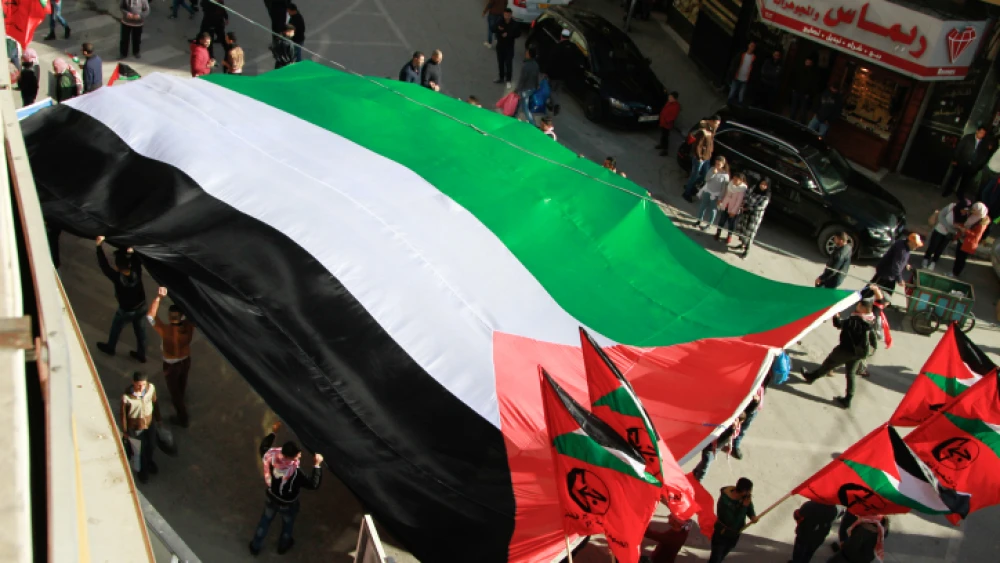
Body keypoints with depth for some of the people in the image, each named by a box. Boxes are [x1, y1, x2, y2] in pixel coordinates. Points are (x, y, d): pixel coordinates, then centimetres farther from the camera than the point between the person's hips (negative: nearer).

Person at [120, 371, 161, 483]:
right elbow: (123, 414, -17)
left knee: (151, 446, 27)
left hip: (150, 422, 3)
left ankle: (149, 461, 60)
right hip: (135, 427, -3)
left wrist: (158, 418, 10)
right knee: (141, 450, 20)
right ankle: (143, 469, 50)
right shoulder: (126, 396, -33)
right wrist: (124, 431, -5)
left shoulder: (151, 388, -23)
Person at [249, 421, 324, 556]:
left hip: (271, 498, 4)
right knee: (287, 525, 28)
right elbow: (314, 485, -36)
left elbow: (263, 447, -4)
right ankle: (283, 546, 56)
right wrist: (317, 465, -35)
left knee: (265, 521, 31)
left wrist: (272, 433, 4)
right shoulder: (294, 473, -43)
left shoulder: (271, 457, -28)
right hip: (288, 505, -4)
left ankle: (255, 546, 52)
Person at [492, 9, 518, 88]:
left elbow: (518, 33, -9)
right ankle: (501, 77, 31)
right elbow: (493, 30, -2)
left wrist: (508, 34, -20)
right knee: (500, 62, 15)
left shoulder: (514, 24, -12)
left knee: (508, 63, -3)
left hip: (509, 46, -4)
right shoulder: (500, 22, -5)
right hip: (500, 45, 4)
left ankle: (508, 80, 6)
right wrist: (498, 29, -25)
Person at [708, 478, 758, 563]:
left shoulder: (745, 497, -18)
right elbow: (734, 523, -37)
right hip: (721, 535, -6)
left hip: (734, 536, 6)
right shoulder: (725, 501, -36)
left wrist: (753, 516, -25)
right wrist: (744, 506, -37)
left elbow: (750, 509, -2)